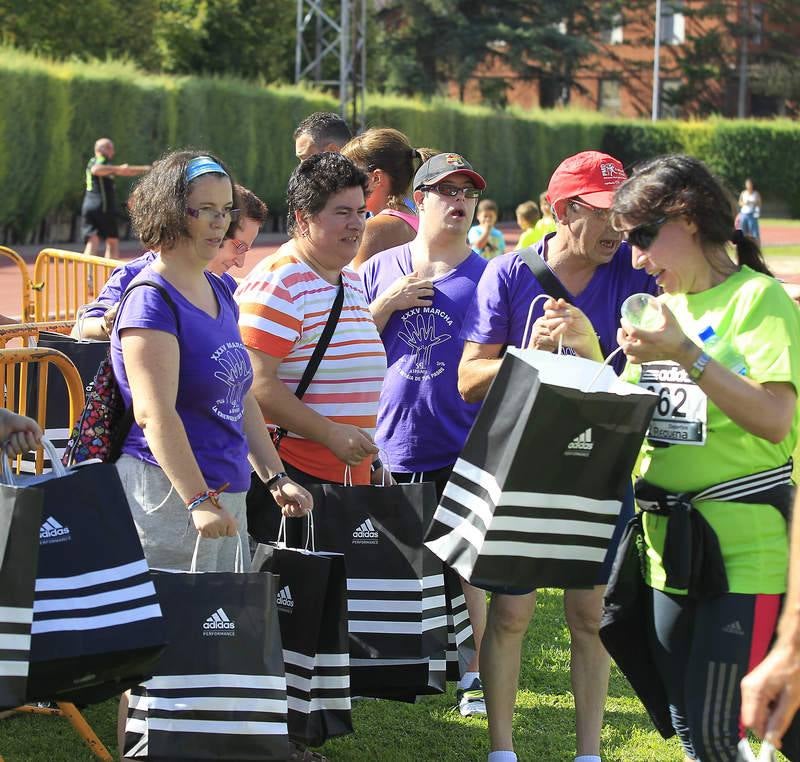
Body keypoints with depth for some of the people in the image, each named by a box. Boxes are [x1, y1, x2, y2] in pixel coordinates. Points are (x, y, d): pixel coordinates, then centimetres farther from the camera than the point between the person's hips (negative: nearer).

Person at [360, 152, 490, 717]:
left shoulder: (486, 277, 0)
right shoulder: (382, 269, 5)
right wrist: (386, 305, -8)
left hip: (461, 447, -2)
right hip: (391, 443, 2)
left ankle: (472, 674, 10)